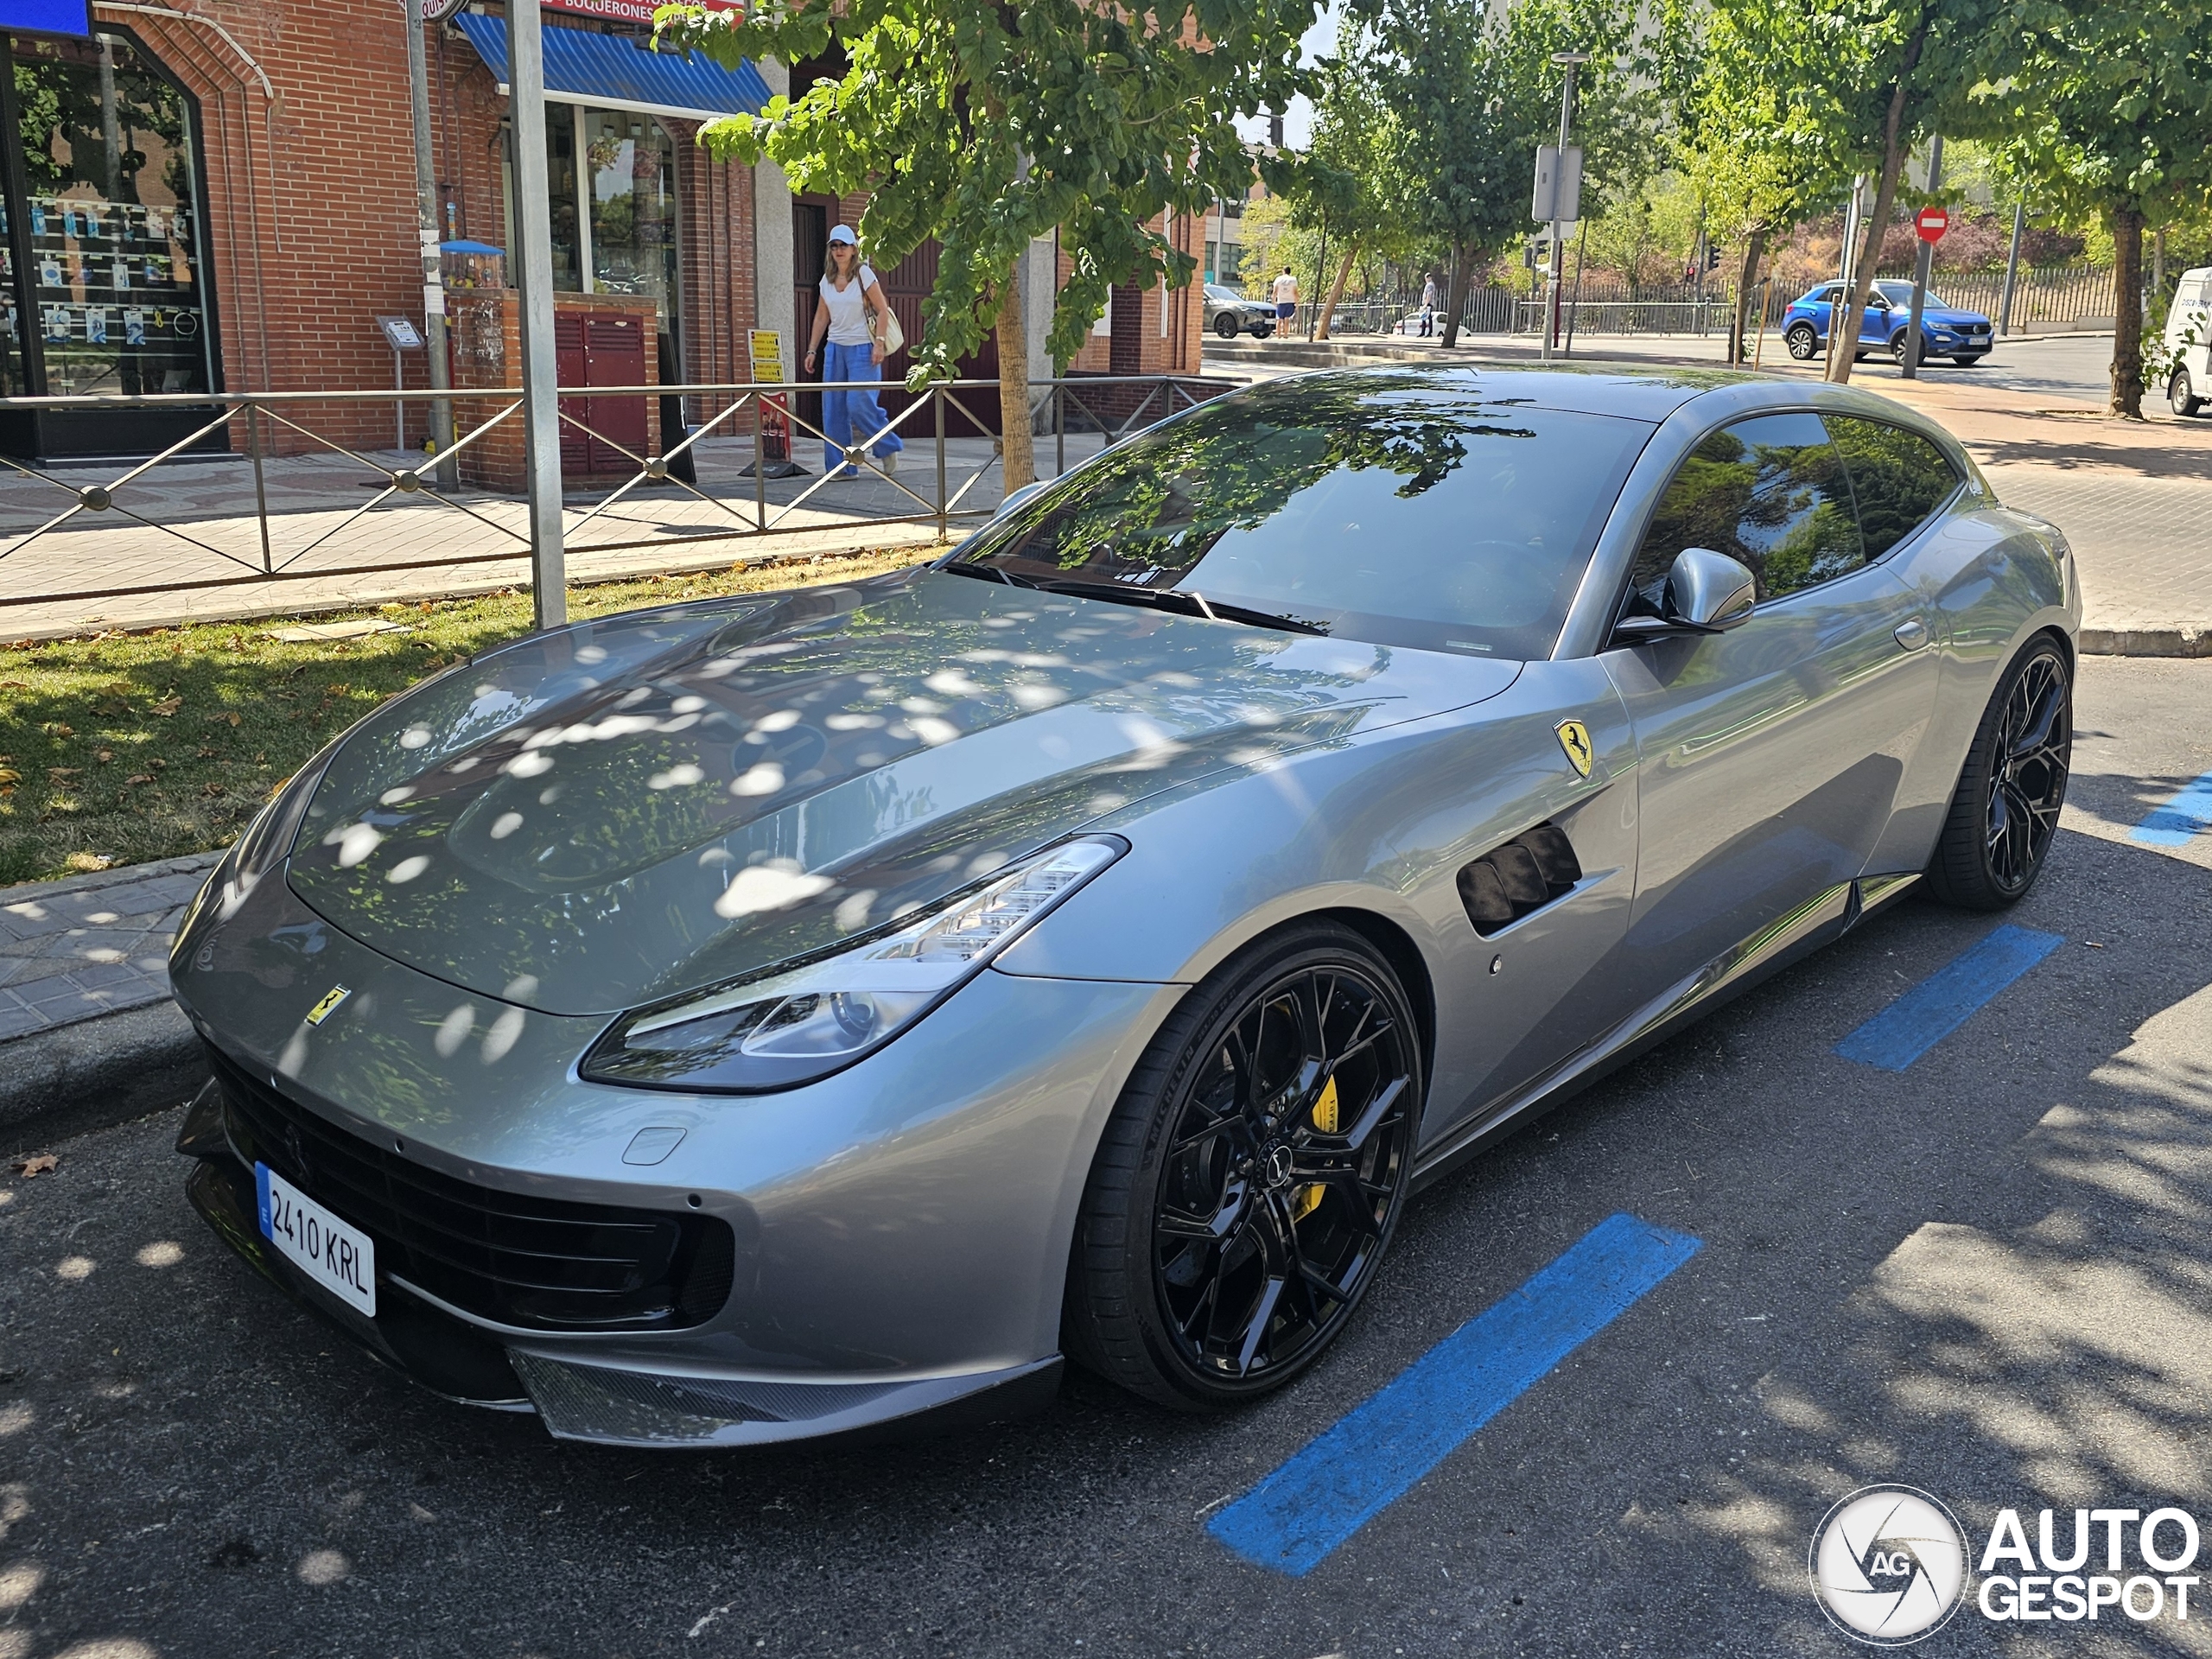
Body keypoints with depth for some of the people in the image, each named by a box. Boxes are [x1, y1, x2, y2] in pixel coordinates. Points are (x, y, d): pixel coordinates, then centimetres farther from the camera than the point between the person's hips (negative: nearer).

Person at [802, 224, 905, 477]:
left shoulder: (863, 274, -5)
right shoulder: (827, 280, 10)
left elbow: (883, 310, -7)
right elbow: (821, 317, 17)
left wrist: (879, 343, -16)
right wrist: (812, 350, 12)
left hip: (862, 348, -6)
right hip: (835, 349, 6)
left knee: (859, 405, -12)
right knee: (833, 409, 0)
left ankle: (888, 447, 11)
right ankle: (841, 466, 6)